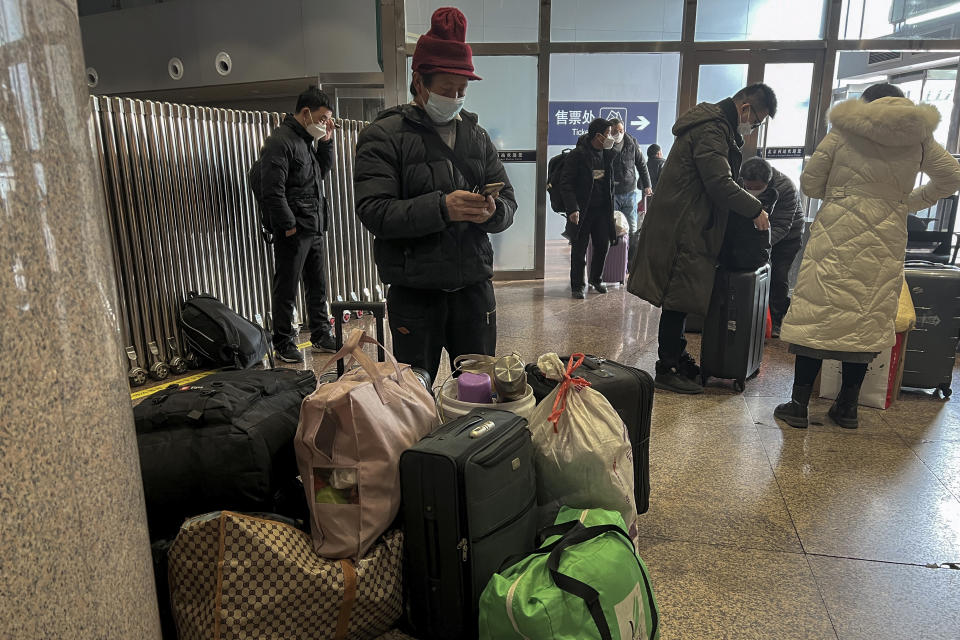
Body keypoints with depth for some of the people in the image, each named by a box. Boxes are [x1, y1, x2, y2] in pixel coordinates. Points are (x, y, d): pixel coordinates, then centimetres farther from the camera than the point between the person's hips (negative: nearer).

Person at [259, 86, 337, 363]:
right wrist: (288, 225, -18)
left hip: (314, 228, 9)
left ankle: (321, 336, 26)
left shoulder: (308, 140, 15)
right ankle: (284, 343, 11)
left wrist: (327, 141, 11)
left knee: (317, 285, 15)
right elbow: (273, 191, -19)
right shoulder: (281, 141, -13)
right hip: (293, 232, -9)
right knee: (286, 289, 1)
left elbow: (323, 171, 24)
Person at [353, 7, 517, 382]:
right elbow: (373, 211, -15)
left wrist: (493, 211, -15)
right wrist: (441, 207, -27)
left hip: (474, 286, 4)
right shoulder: (384, 136, -4)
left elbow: (509, 203, 9)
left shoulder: (476, 136, 12)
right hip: (414, 292, -4)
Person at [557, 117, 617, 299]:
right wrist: (572, 208, -21)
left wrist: (610, 205, 12)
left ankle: (596, 279, 30)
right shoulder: (578, 154, -12)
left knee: (603, 245, 9)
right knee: (579, 250, 2)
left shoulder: (607, 154, 8)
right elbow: (565, 183, -14)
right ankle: (577, 286, 14)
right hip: (582, 211, -6)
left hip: (602, 209, 6)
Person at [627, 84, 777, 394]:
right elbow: (720, 184, -22)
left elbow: (718, 179, 23)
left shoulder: (715, 125, 19)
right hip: (683, 227, -11)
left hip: (687, 225, 11)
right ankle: (667, 370, 4)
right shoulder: (712, 129, -15)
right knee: (679, 299, -5)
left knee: (681, 298, 16)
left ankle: (676, 356, 27)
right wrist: (755, 209, -12)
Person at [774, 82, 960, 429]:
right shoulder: (920, 138, 9)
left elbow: (809, 183, 4)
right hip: (886, 243, 3)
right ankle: (847, 407, 18)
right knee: (868, 319, 10)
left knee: (817, 313, 0)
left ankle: (799, 404, 2)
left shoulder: (843, 132, 2)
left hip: (837, 236, -2)